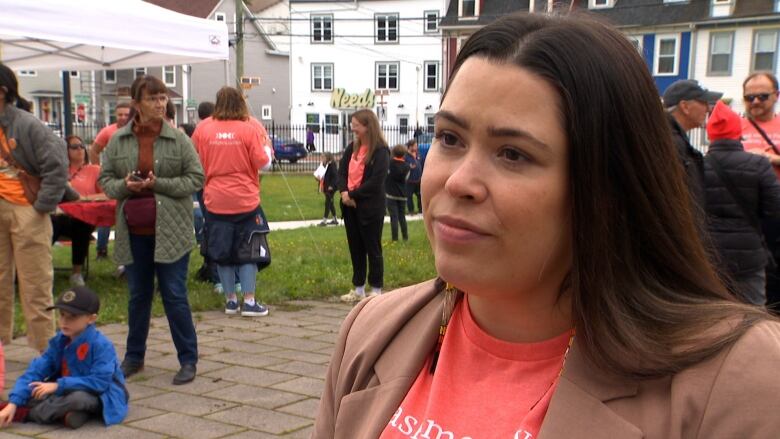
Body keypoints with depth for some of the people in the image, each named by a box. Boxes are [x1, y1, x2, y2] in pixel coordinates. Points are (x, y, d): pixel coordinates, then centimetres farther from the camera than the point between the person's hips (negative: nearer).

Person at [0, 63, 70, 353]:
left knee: (35, 286, 0)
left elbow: (57, 165, -13)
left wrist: (42, 205, -12)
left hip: (26, 211, -6)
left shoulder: (26, 125, -12)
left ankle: (45, 351, 8)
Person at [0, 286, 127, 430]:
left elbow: (99, 382, -29)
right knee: (30, 392, -5)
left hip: (100, 397, -7)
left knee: (78, 398, -37)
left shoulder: (101, 345, -23)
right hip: (70, 391, 7)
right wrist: (13, 402, -19)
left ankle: (23, 413, -20)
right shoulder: (59, 341, -3)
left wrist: (59, 385, -29)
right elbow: (36, 370, -8)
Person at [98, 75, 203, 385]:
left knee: (174, 295, -1)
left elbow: (196, 178, -4)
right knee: (138, 295, 14)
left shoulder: (178, 138, -3)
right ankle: (134, 356, 28)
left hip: (170, 230, -3)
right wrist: (124, 185, -13)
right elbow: (105, 179, 9)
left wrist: (158, 184, -15)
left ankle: (188, 359, 9)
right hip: (134, 231, 3)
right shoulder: (118, 140, 4)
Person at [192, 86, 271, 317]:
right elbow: (262, 162, -7)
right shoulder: (248, 129, -9)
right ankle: (249, 301, 6)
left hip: (215, 200, 2)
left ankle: (230, 300, 18)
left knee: (222, 253, 12)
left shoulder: (202, 128, -2)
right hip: (245, 200, -2)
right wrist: (266, 147, 11)